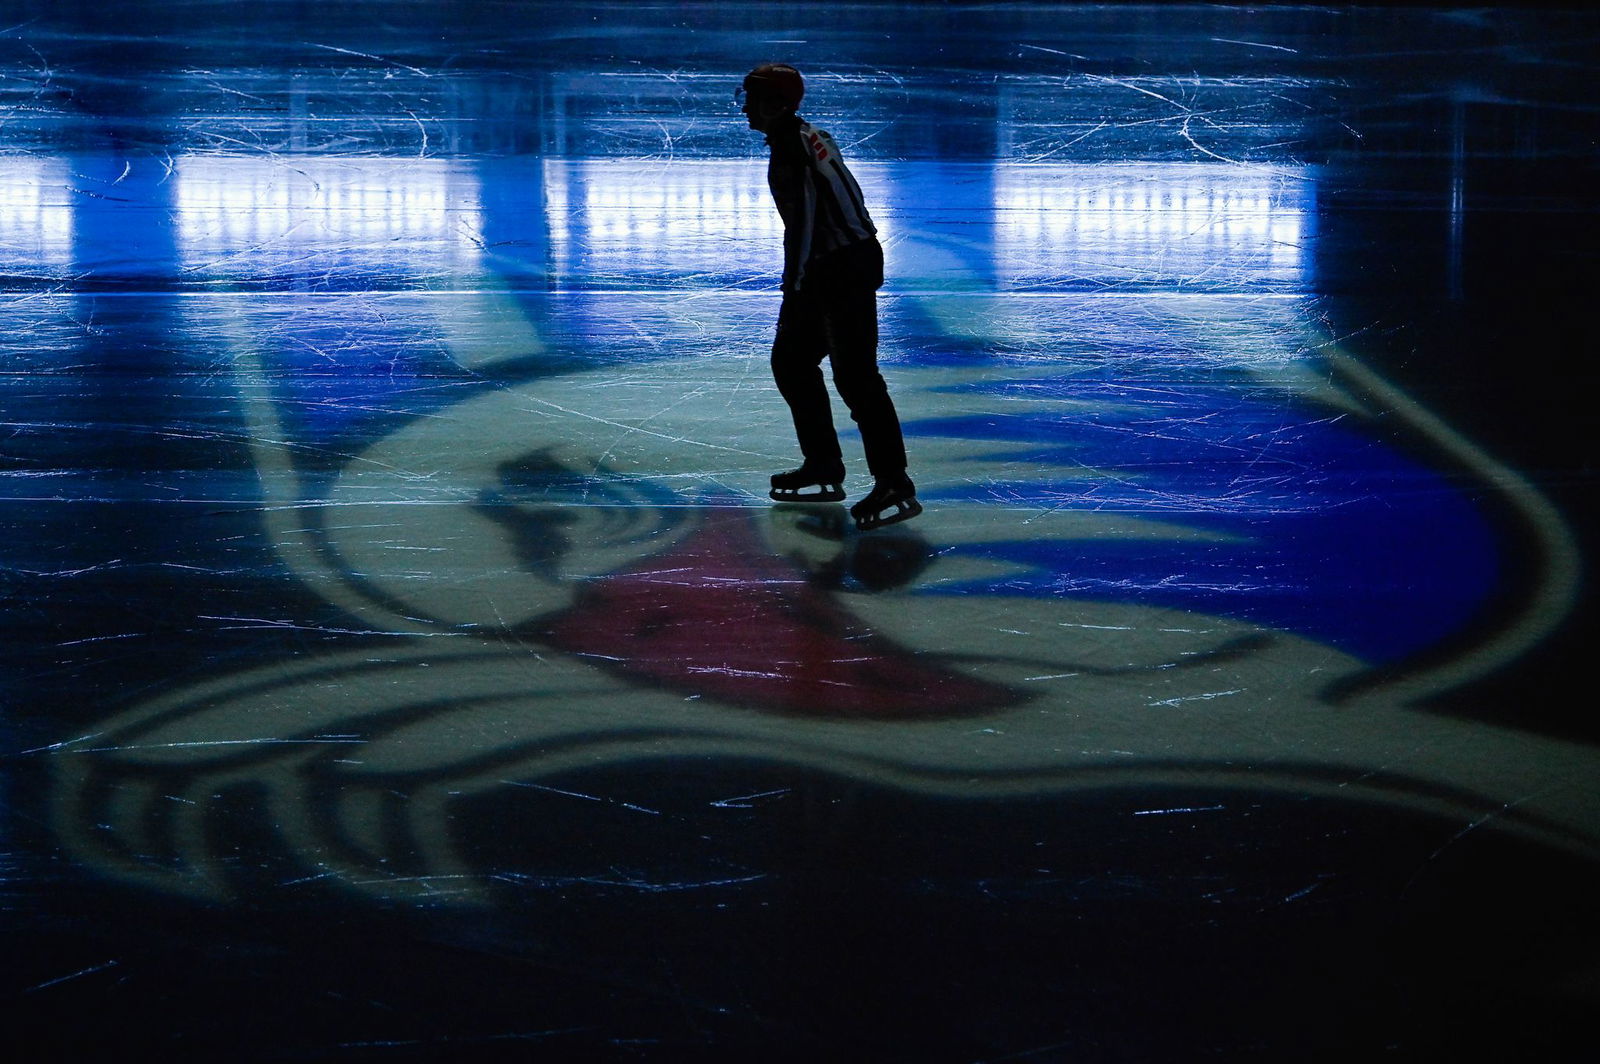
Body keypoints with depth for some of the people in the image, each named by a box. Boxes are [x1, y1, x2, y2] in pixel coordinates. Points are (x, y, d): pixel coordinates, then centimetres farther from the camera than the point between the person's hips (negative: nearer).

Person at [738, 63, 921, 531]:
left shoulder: (792, 152, -18)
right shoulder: (806, 137, 14)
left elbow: (802, 228, -22)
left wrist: (794, 290, -19)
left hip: (844, 272, -11)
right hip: (834, 268, 11)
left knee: (855, 376, -12)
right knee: (791, 361, 16)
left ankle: (895, 487, -12)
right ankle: (823, 471, 23)